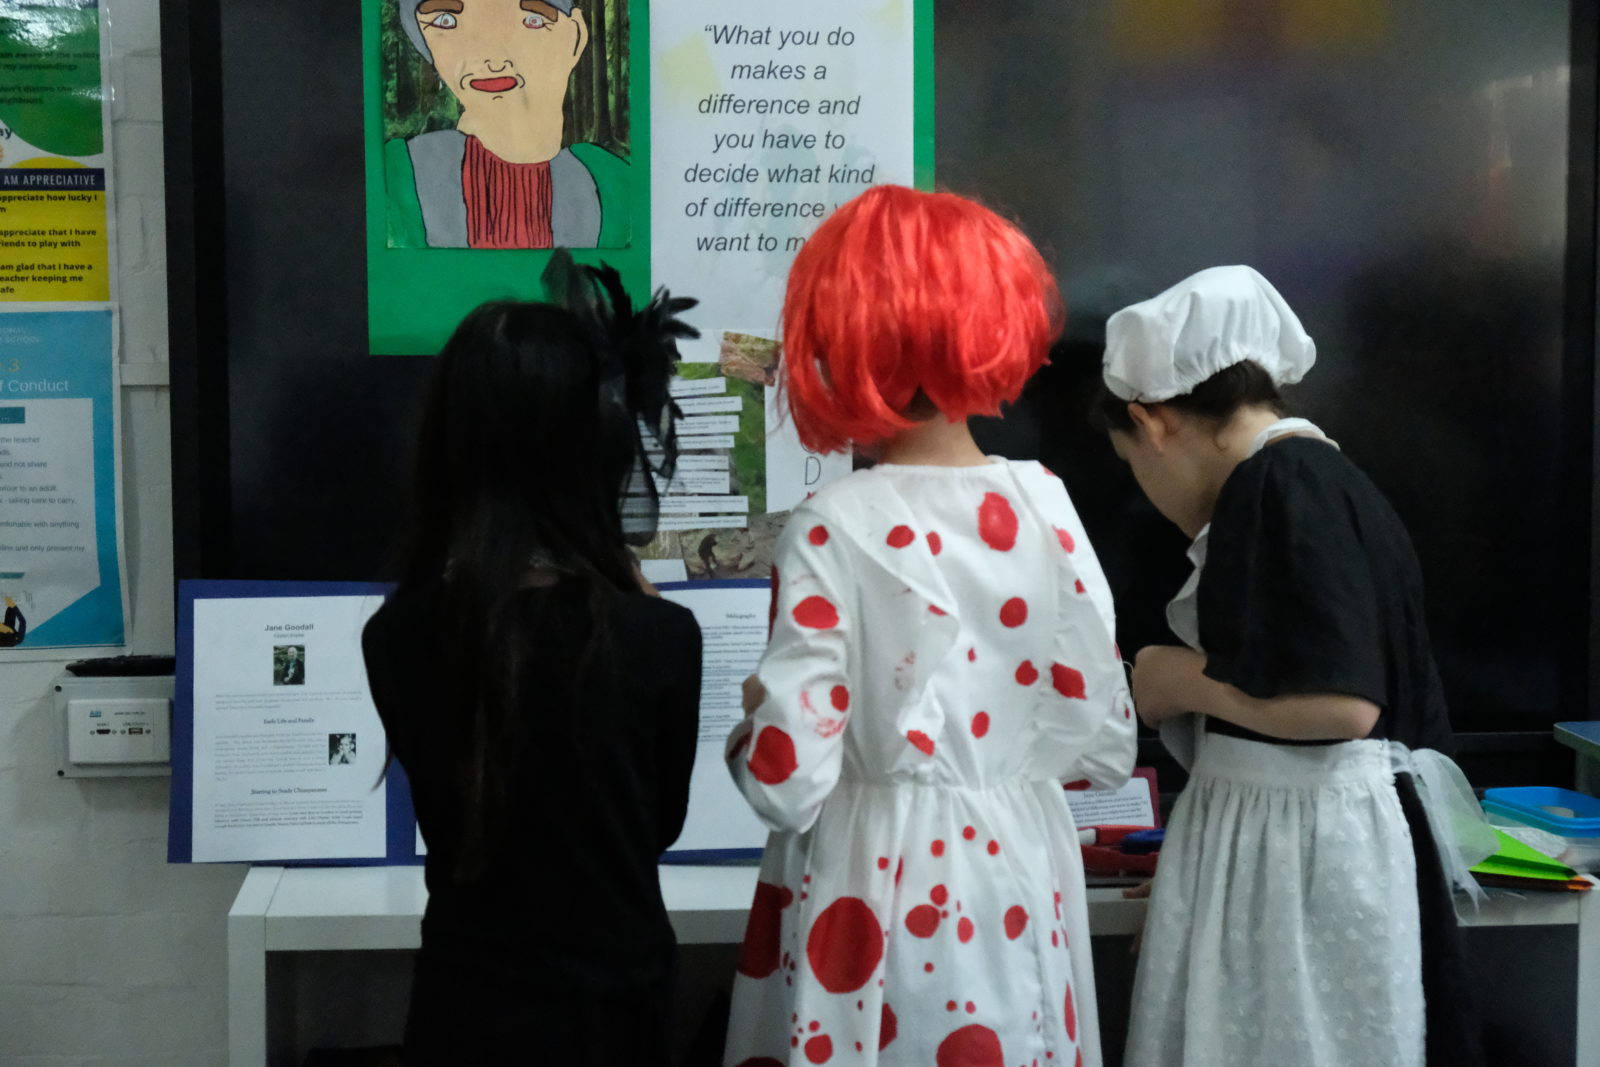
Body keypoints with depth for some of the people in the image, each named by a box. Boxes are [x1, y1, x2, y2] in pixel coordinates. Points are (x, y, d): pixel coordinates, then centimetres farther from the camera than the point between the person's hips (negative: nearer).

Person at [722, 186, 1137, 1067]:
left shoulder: (835, 528, -16)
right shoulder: (1045, 505, -4)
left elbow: (789, 778, -17)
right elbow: (1104, 746, 1)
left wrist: (752, 722, 4)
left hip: (876, 894, -3)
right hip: (1021, 886, 4)